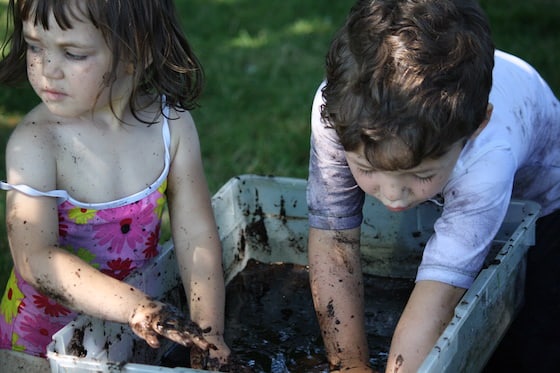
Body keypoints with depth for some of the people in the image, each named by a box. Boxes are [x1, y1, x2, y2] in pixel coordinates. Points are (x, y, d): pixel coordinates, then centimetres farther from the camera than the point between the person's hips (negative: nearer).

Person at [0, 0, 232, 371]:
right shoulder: (35, 143, -24)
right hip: (46, 331, -2)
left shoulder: (171, 123, -15)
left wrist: (208, 333, -22)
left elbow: (196, 234, -12)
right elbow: (36, 260, -33)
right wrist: (136, 307, -44)